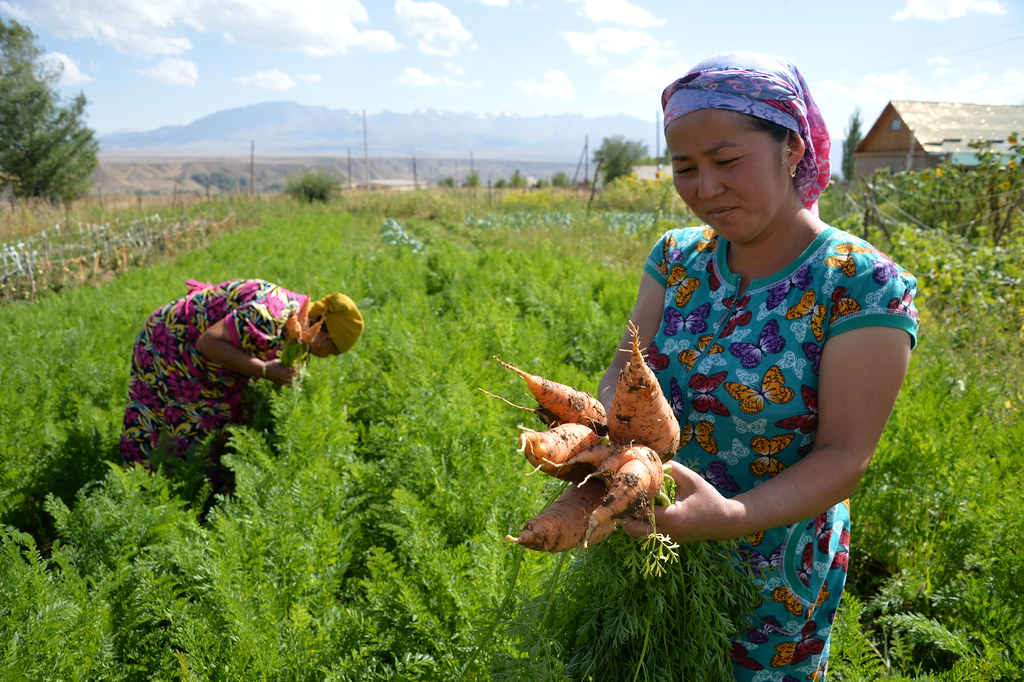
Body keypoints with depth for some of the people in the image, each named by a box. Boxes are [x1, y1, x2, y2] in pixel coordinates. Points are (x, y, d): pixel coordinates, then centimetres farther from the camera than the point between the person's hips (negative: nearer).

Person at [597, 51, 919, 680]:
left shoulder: (866, 287, -19)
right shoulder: (677, 257, -3)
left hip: (772, 580, -4)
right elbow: (622, 375, -5)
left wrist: (730, 517, -37)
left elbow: (844, 456, -21)